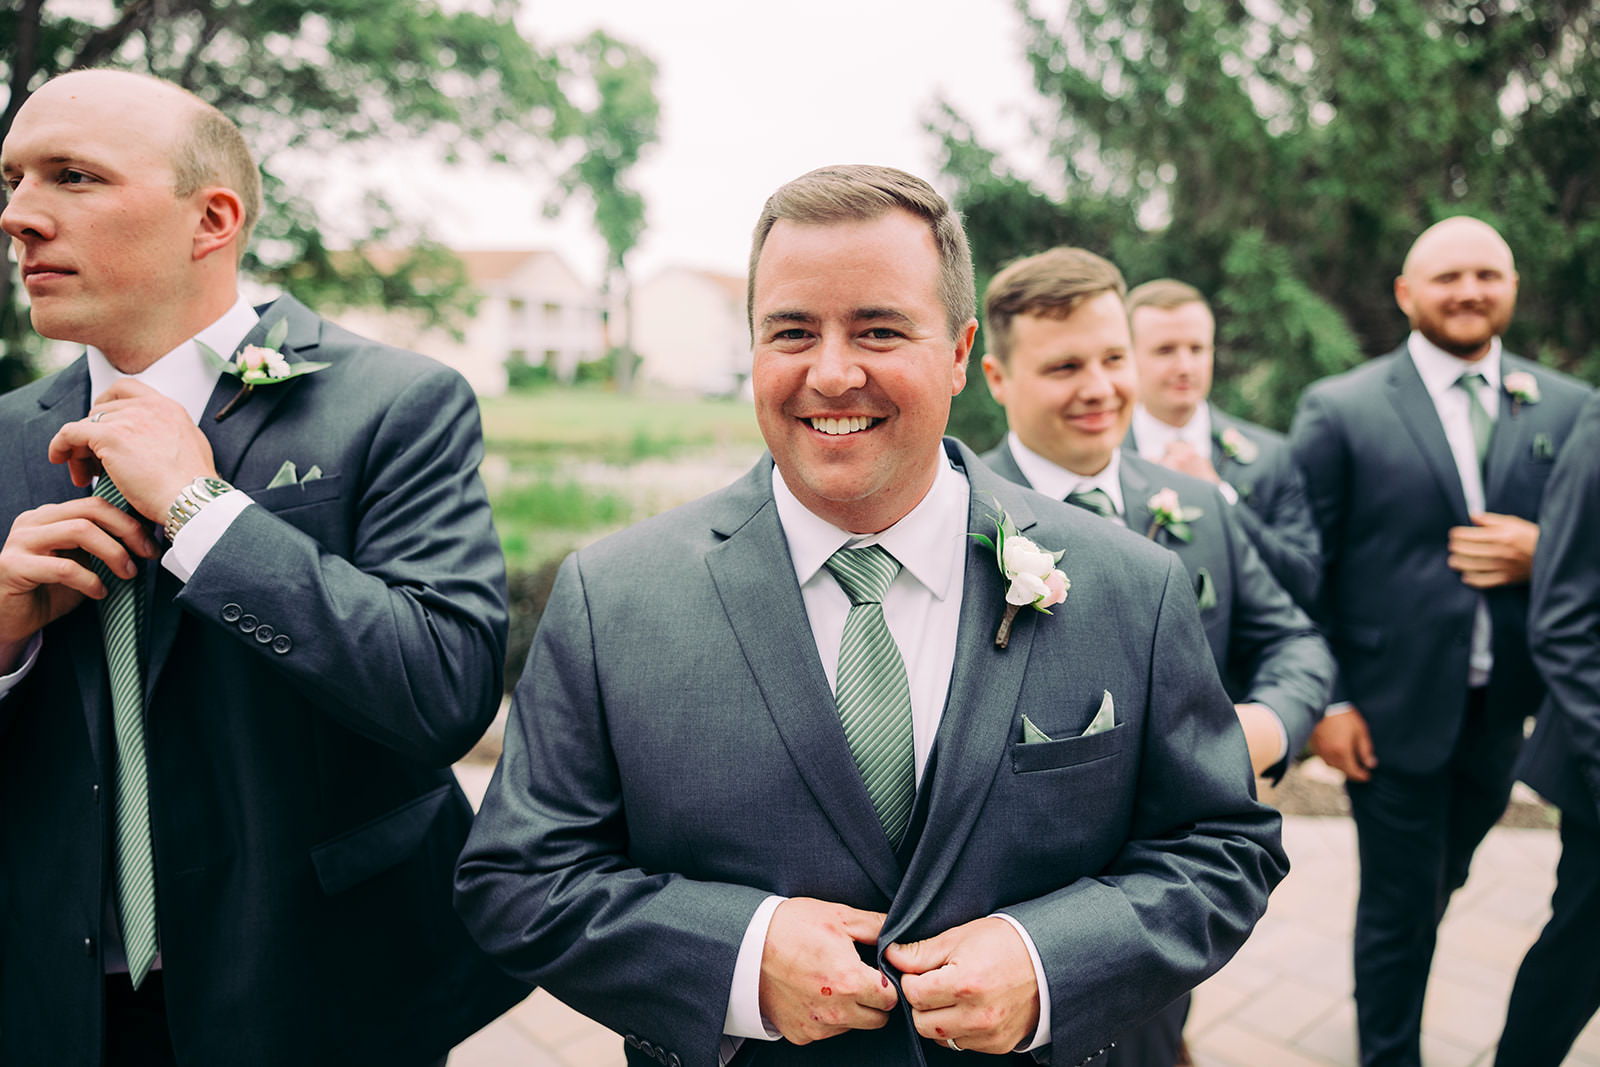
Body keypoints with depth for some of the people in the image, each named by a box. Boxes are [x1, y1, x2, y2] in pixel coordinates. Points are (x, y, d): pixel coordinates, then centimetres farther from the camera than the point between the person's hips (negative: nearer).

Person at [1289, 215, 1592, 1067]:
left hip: (1502, 710, 4)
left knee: (1435, 889, 22)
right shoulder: (1340, 408, -8)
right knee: (1399, 905, 8)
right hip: (1394, 709, -4)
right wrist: (1325, 700, -10)